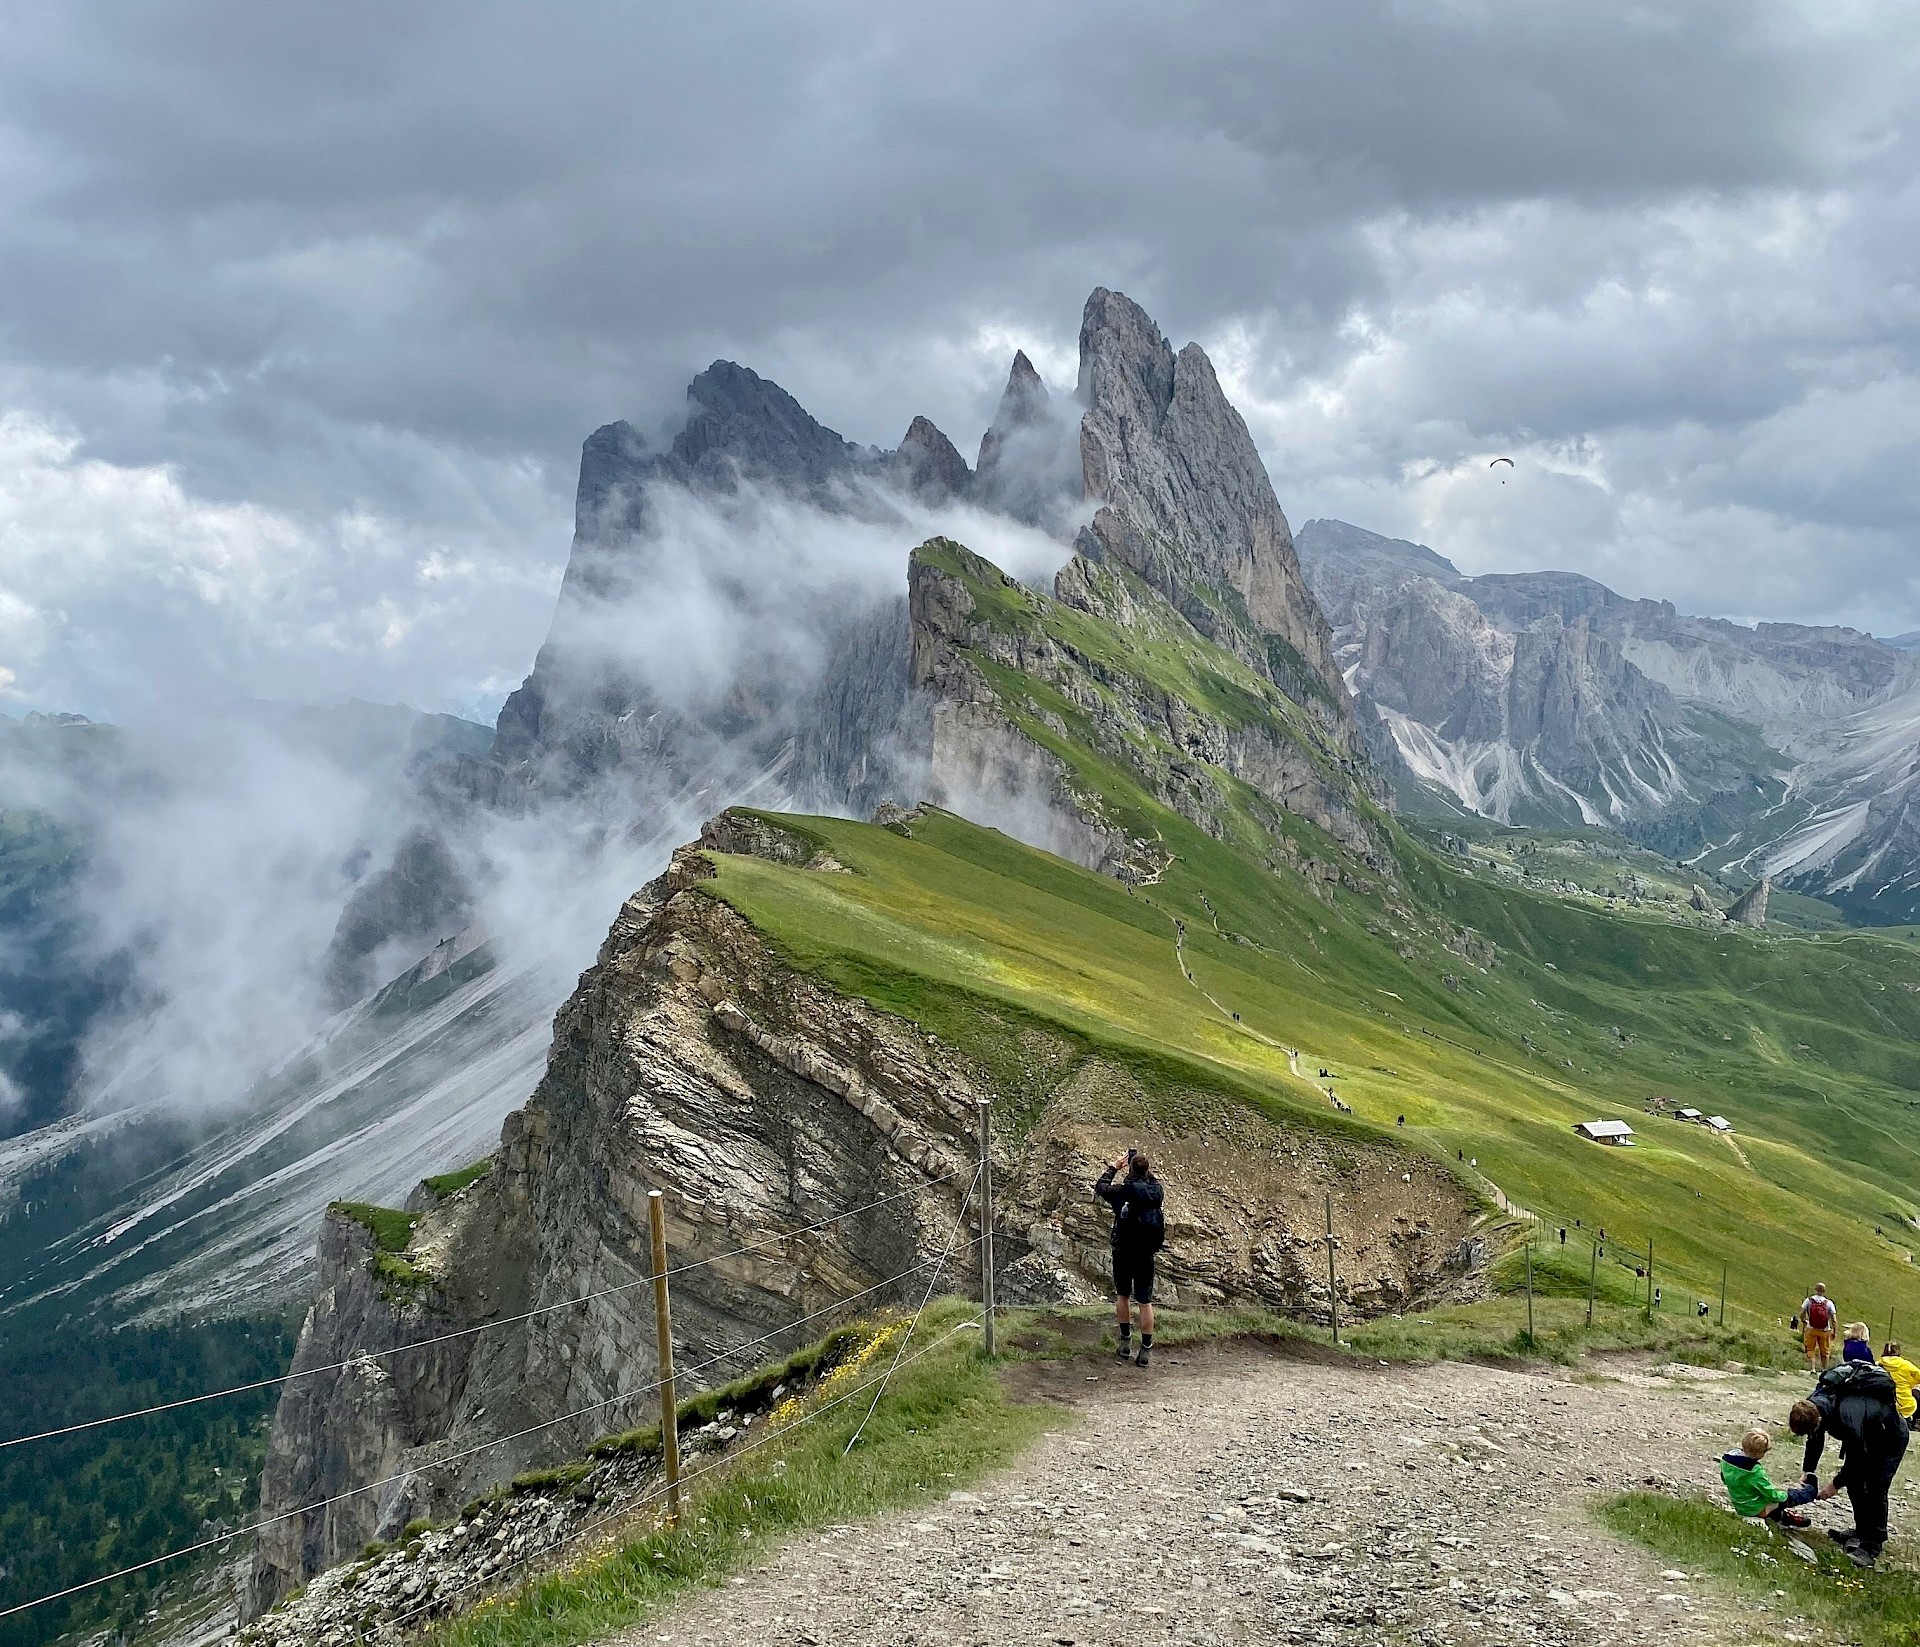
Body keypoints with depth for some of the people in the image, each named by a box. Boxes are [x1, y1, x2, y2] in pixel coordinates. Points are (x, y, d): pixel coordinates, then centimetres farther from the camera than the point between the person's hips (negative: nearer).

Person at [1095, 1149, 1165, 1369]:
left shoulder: (1124, 1191, -18)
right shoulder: (1157, 1191, -8)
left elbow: (1100, 1187, 0)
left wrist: (1114, 1167, 10)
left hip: (1124, 1252, -2)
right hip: (1147, 1254, 2)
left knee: (1123, 1295, 18)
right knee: (1145, 1301, 7)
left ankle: (1125, 1341, 22)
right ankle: (1146, 1350, 8)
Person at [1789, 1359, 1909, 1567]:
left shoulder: (1847, 1419, -44)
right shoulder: (1812, 1406, -18)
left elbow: (1858, 1459, -29)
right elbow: (1815, 1440, 2)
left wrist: (1836, 1484, -17)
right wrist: (1809, 1471, -1)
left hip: (1891, 1437, -8)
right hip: (1867, 1434, 8)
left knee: (1875, 1487, -13)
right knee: (1854, 1482, 7)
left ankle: (1873, 1545, -7)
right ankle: (1862, 1530, 23)